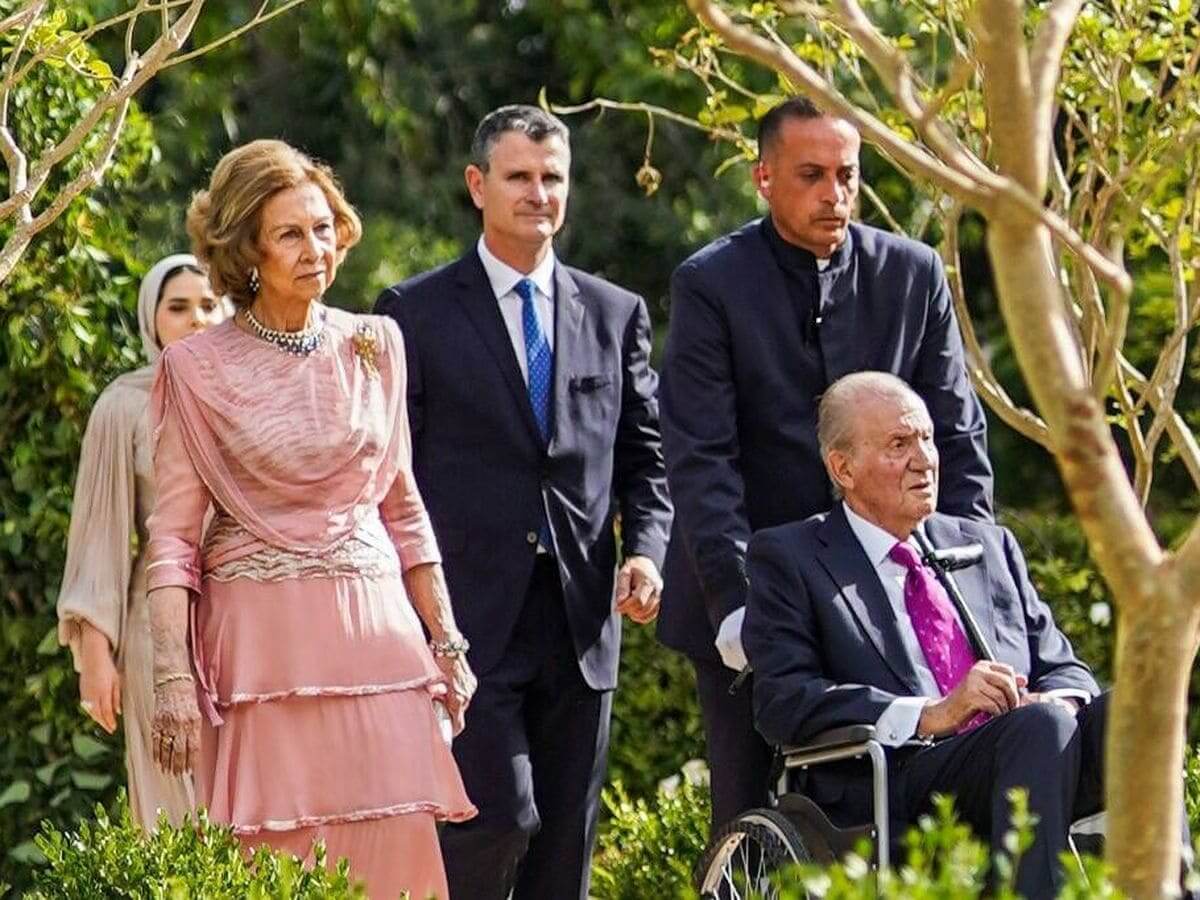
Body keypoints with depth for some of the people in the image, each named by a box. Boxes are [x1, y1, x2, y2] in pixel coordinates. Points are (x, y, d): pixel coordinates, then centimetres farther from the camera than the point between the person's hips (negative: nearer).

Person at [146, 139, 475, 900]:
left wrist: (446, 640, 11)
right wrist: (172, 676, -12)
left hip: (373, 634, 3)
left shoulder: (375, 347, 10)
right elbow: (173, 535, -3)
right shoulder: (199, 368, -1)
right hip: (263, 639, -3)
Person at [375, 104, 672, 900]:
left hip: (583, 619, 4)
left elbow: (644, 459, 16)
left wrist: (646, 550, -3)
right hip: (472, 617, -4)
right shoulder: (417, 313, 2)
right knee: (501, 816, -15)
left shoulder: (616, 315, 13)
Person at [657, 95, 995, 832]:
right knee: (752, 819, 0)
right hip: (753, 583, -2)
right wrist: (732, 602, -20)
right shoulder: (712, 285, -5)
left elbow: (959, 436, 6)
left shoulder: (914, 275, 4)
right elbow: (701, 459, -11)